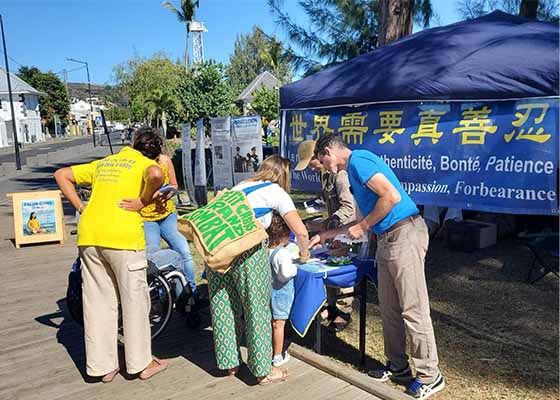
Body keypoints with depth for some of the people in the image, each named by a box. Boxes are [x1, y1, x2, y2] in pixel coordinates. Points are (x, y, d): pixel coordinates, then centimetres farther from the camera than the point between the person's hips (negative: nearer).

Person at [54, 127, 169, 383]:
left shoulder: (102, 163, 23)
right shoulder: (146, 163, 4)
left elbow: (61, 175, 23)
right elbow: (156, 175, -21)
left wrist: (80, 207, 16)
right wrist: (143, 201, -7)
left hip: (88, 235, 6)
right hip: (123, 236, -6)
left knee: (98, 301, 13)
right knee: (134, 300, 7)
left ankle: (102, 366, 21)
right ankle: (141, 363, 17)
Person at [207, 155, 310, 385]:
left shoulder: (242, 185, 26)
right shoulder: (276, 192, 10)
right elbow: (301, 232, 7)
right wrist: (304, 253, 25)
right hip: (247, 248, -6)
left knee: (224, 306, 16)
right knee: (256, 308, 7)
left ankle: (228, 362, 31)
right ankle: (263, 370, 19)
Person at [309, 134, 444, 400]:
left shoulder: (357, 161, -9)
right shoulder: (354, 169, 21)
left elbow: (392, 196, -21)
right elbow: (365, 219, 26)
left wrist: (363, 226, -9)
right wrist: (326, 235, 28)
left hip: (404, 235, -10)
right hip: (388, 239, 10)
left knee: (413, 309, -3)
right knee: (389, 308, 14)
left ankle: (430, 376, 9)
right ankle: (398, 367, 26)